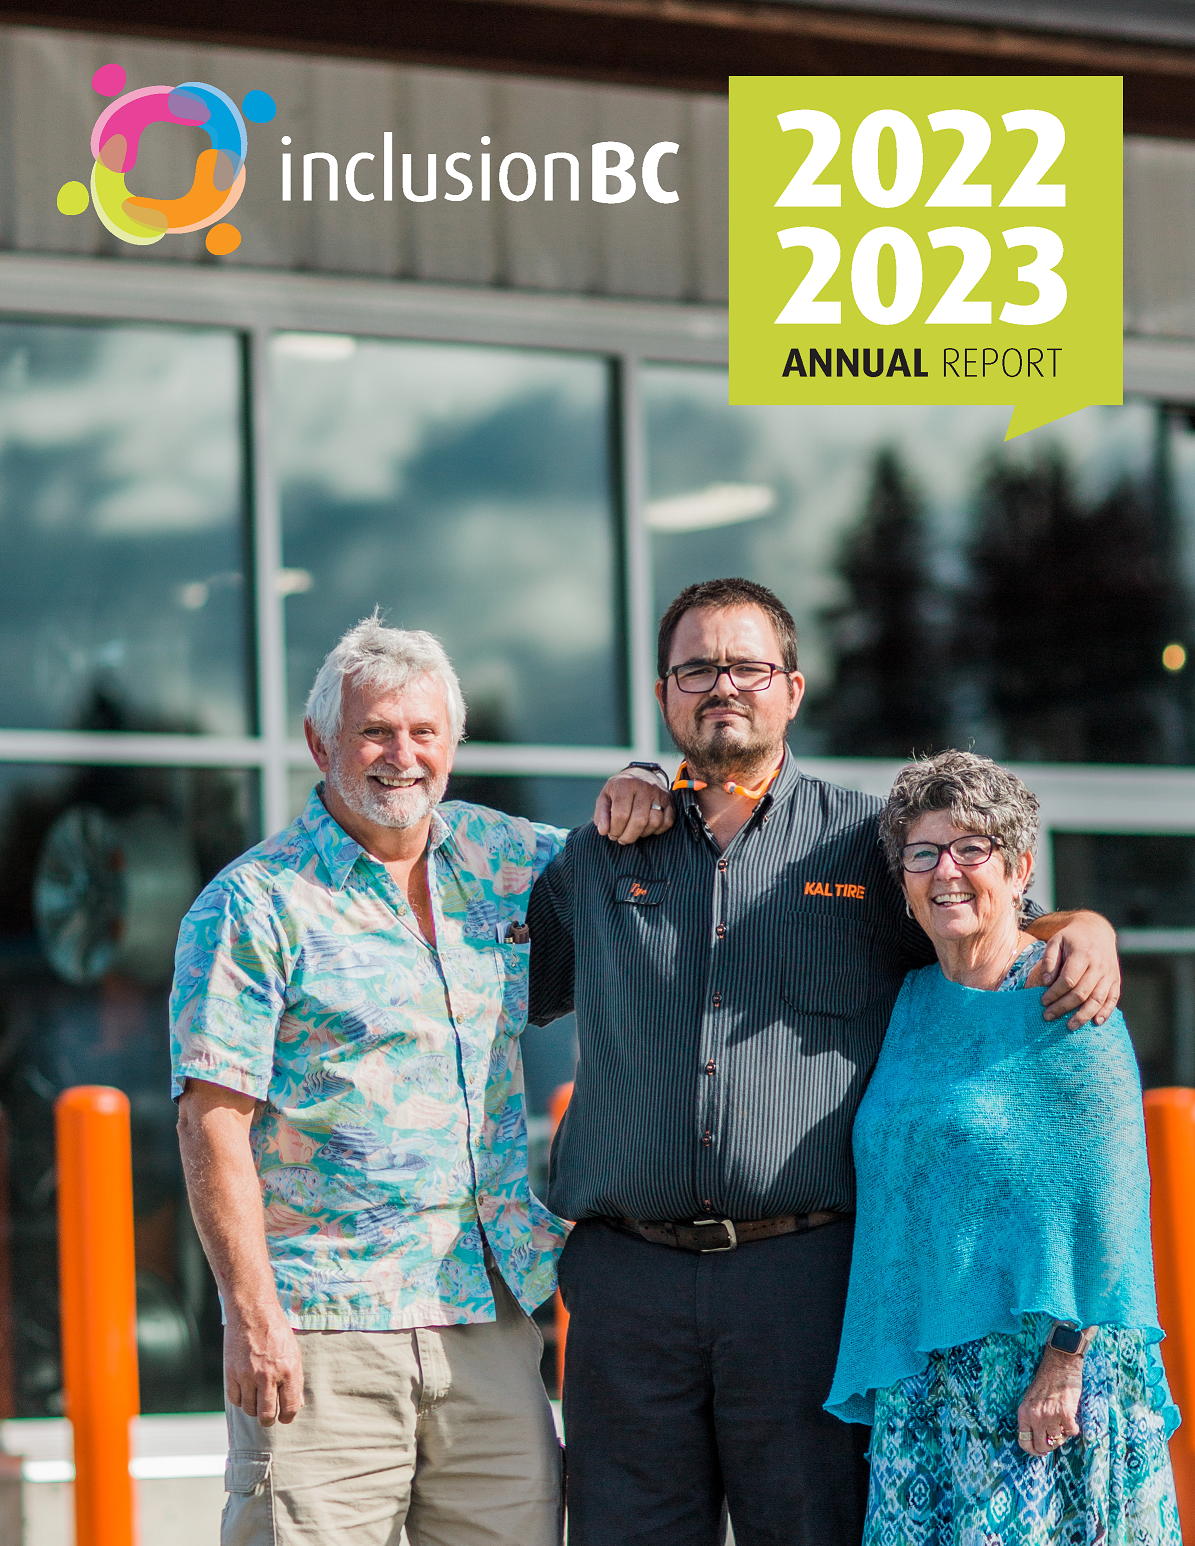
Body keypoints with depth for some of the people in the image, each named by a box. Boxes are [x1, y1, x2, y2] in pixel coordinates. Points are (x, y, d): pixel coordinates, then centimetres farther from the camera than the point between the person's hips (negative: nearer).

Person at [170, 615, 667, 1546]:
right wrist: (253, 1316, -16)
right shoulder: (256, 904, -3)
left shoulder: (498, 858, 13)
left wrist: (640, 797, 7)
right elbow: (214, 1122, -8)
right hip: (327, 1329, -5)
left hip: (492, 1317, 5)